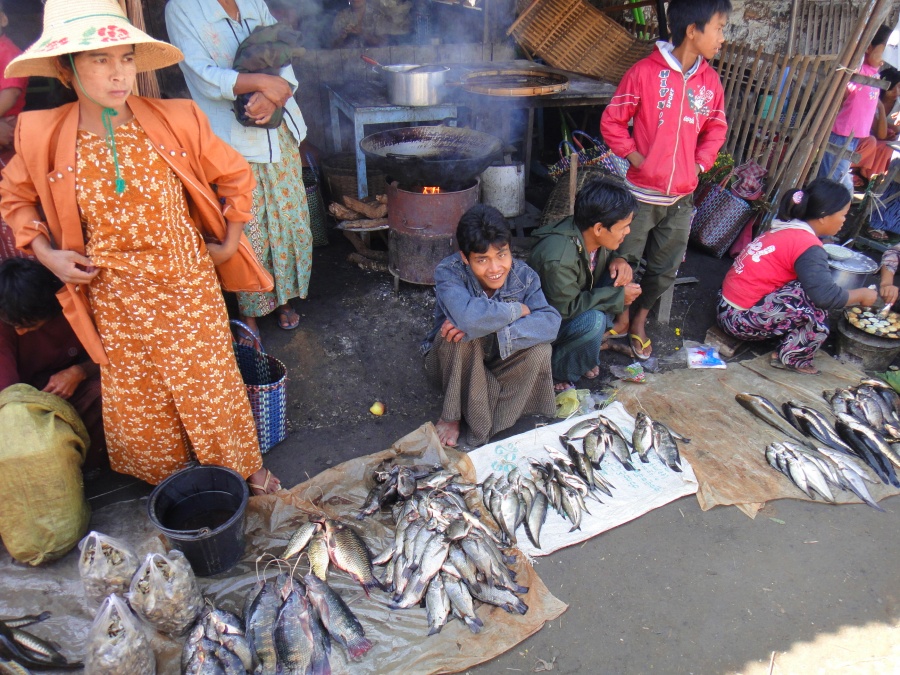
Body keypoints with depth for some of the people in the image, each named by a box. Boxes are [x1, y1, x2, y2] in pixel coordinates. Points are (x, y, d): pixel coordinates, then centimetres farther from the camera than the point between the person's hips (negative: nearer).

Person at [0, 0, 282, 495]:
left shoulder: (177, 120, -11)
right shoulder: (41, 136, -8)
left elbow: (235, 177, 2)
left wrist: (229, 244, 1)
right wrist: (46, 253, -4)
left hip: (189, 286, -1)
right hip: (116, 300, 2)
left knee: (212, 386, 10)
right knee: (139, 400, 15)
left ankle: (245, 468, 35)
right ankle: (170, 478, 41)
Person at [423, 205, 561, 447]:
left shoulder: (523, 276, -17)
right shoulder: (448, 272, -27)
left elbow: (550, 323, -32)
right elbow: (468, 316, -47)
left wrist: (490, 329, -44)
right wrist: (517, 310, -30)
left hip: (496, 363, 3)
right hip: (452, 365, -3)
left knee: (539, 350, -26)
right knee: (461, 334, -35)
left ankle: (489, 435, -15)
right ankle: (453, 416, -15)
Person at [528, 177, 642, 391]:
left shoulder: (591, 236, -13)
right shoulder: (558, 259, -38)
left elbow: (606, 254, 10)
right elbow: (566, 309, -29)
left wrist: (618, 260, -15)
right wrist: (618, 296, -23)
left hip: (575, 304, 8)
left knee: (618, 272, -9)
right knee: (593, 321, -36)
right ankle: (557, 375, -10)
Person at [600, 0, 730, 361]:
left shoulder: (710, 80, 3)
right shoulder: (645, 72, -11)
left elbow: (716, 127, 17)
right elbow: (611, 121, -6)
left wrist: (700, 163, 4)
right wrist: (635, 158, -11)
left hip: (683, 196, 5)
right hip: (643, 193, -5)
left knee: (665, 269, 14)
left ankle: (639, 319, 36)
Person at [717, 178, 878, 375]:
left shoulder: (785, 229, 8)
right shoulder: (808, 246, -19)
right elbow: (826, 296, -28)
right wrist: (862, 294, -8)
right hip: (739, 320, -9)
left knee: (815, 286, 13)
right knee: (816, 304, -19)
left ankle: (786, 352, 10)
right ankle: (792, 358, -1)